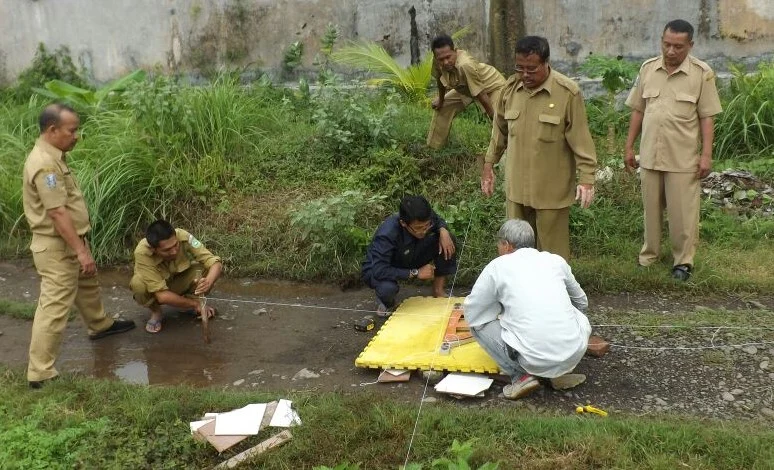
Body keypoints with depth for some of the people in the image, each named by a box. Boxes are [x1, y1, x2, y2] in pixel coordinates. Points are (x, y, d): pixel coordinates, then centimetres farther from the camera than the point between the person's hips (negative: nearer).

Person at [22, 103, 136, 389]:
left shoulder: (55, 157, 8)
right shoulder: (44, 164, -25)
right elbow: (58, 213, -28)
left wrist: (81, 247, 24)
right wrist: (81, 251, -28)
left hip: (70, 242, 11)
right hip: (57, 247, -11)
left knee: (88, 285, 29)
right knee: (54, 308, -7)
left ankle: (100, 325, 53)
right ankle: (40, 373, -1)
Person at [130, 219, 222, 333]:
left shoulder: (183, 237, -31)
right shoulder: (142, 253, -36)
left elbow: (216, 263, -30)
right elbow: (162, 295, -37)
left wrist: (208, 282, -51)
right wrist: (195, 304, -30)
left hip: (180, 281, 2)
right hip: (155, 290, -2)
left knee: (205, 268, -26)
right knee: (138, 284, -35)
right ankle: (155, 312, -3)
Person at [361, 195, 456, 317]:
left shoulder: (424, 220, -21)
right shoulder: (387, 234, -39)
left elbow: (438, 221, 4)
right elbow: (379, 271, -43)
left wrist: (443, 231, -20)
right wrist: (416, 273, -35)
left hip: (408, 261, 6)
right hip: (377, 268, -6)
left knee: (446, 238, -14)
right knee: (387, 288, -42)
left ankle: (438, 290, -1)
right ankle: (384, 301, -3)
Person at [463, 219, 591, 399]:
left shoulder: (498, 266, 3)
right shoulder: (556, 260, 13)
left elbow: (472, 314, 10)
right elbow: (582, 302, 28)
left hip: (534, 361, -4)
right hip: (575, 354, 4)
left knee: (479, 325, 17)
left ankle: (521, 376, 3)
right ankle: (560, 373, 17)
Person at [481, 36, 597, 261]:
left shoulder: (568, 92, -14)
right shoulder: (510, 87, 1)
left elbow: (581, 139, -12)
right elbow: (500, 130, 12)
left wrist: (586, 179, -15)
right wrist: (489, 164, 14)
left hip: (551, 188, -4)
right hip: (516, 185, 5)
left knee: (553, 250, 6)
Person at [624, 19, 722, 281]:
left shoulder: (702, 73, -7)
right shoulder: (648, 68, 3)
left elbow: (707, 117, -6)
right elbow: (638, 111, 8)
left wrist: (706, 155, -10)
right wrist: (629, 147, 6)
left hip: (683, 158, -3)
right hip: (650, 155, 3)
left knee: (683, 213, 5)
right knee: (651, 209, 14)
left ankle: (683, 260, 19)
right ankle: (649, 253, 29)